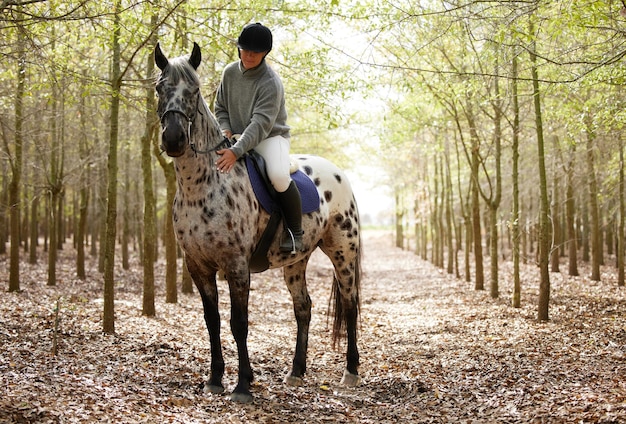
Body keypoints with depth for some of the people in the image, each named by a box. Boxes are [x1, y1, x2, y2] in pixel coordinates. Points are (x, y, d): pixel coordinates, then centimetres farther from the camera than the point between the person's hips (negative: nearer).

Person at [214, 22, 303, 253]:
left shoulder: (271, 83, -21)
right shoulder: (230, 72, 0)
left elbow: (260, 124, -29)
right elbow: (220, 107, 11)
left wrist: (236, 152, -40)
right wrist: (225, 129, -10)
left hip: (271, 137, -6)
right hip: (238, 138, 7)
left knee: (278, 176, -35)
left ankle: (295, 232, -16)